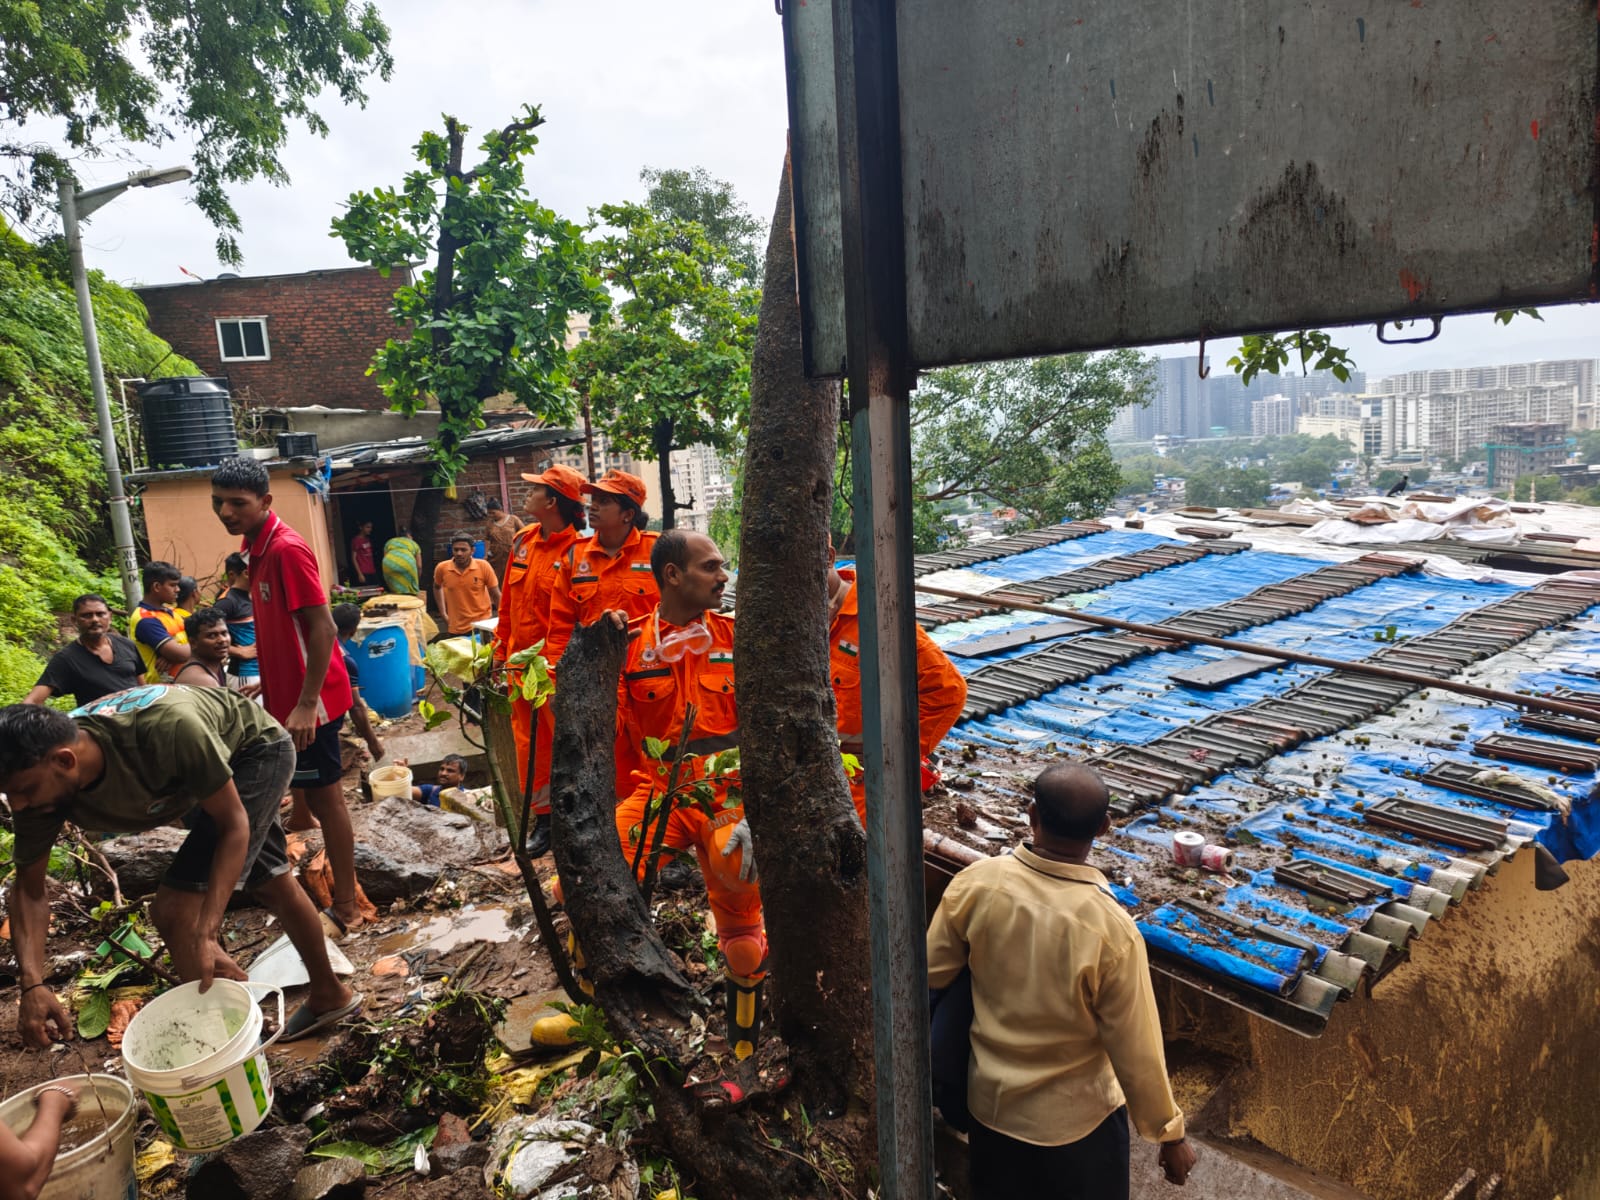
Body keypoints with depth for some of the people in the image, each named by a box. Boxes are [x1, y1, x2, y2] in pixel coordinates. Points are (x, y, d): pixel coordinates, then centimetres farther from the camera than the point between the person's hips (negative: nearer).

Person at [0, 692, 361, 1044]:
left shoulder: (167, 730, -43)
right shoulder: (41, 780, -25)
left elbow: (233, 824, -32)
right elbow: (30, 887, -13)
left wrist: (206, 934, -39)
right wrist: (32, 985, -28)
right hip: (201, 766, 7)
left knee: (175, 909, -17)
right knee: (273, 887, 22)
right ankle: (329, 994, 44)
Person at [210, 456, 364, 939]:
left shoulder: (286, 549, -19)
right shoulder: (257, 545, 10)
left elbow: (322, 628, -23)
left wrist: (306, 704, -26)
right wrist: (270, 683, 21)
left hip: (309, 699, -9)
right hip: (287, 694, 9)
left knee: (323, 796, 1)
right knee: (307, 793, 18)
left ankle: (345, 907, 13)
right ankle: (336, 882, 33)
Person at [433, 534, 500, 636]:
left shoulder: (483, 566, -12)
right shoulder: (442, 568, -7)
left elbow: (496, 595, -2)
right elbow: (437, 587, 16)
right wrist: (443, 613, 11)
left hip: (481, 625, -2)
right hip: (456, 629, 2)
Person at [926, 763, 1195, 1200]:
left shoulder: (975, 883, -20)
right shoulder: (1111, 929, -30)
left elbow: (932, 975, -6)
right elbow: (1137, 1054, -19)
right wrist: (1170, 1135, -2)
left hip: (990, 1103, 3)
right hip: (1076, 1121, -3)